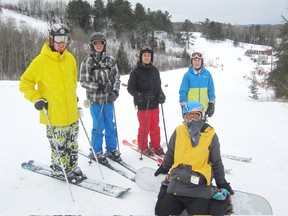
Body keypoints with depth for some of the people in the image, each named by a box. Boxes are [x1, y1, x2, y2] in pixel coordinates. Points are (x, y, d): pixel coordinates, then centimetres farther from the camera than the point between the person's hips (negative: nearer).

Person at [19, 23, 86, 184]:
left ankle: (73, 167, 33)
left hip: (72, 112, 6)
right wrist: (37, 99, -13)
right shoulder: (41, 61, -11)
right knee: (59, 146, 4)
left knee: (72, 144, 17)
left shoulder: (70, 59, 6)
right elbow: (25, 83, -5)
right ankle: (60, 170, 25)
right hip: (54, 115, -5)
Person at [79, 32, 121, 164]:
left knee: (110, 125, 11)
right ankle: (97, 151, 19)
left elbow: (117, 78, 7)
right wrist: (98, 86, -17)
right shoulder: (87, 62, -4)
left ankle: (111, 149, 27)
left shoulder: (110, 60, 4)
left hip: (109, 99, 3)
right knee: (98, 127, 2)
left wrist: (115, 91, -9)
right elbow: (83, 82, -4)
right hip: (95, 99, -3)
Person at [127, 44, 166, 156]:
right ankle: (143, 146, 24)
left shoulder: (155, 70, 8)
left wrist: (161, 95, -5)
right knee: (144, 127, 5)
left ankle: (156, 145, 28)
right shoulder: (136, 71, -6)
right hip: (143, 105, -4)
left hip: (154, 104, 4)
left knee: (155, 127, 12)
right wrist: (142, 96, -19)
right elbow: (130, 88, -6)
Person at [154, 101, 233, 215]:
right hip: (177, 182, 3)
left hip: (199, 186, -2)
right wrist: (164, 168, 28)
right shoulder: (179, 131, 1)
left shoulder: (210, 135, -2)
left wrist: (222, 183, 11)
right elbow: (170, 154, 17)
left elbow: (216, 162, 8)